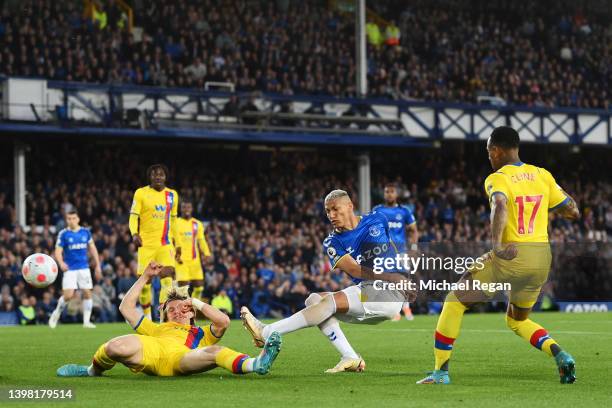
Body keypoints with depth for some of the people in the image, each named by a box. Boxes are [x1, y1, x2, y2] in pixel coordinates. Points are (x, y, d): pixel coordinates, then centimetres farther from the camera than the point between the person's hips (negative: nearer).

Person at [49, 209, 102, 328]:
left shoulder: (85, 232, 6)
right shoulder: (63, 234, -3)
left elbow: (92, 249, 15)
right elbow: (58, 251, -8)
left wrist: (97, 266, 12)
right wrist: (61, 263, -28)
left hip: (84, 268, 3)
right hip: (70, 269, -3)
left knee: (87, 294, -3)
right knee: (68, 295, -13)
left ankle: (86, 321, 7)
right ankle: (57, 313, 13)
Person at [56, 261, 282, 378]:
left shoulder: (201, 334, 41)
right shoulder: (156, 329, 46)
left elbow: (223, 322, 22)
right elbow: (126, 308, 43)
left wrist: (197, 302, 30)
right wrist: (145, 278, 45)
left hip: (180, 359, -1)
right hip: (149, 350, 1)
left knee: (215, 352, -33)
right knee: (117, 347, -33)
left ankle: (255, 364, -58)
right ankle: (93, 370, -4)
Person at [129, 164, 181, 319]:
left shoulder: (172, 195, 11)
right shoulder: (141, 193, -1)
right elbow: (133, 216, -7)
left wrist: (177, 244, 20)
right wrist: (134, 234, -25)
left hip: (166, 244, 2)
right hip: (146, 244, -2)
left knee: (167, 278, -15)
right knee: (144, 282, -1)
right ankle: (147, 316, 17)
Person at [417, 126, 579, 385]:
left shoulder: (497, 179, -6)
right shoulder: (543, 175, 9)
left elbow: (500, 206, -28)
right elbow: (573, 212, 12)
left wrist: (497, 245, -39)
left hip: (510, 258, -6)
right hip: (542, 258, 6)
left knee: (455, 302, 11)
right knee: (517, 320, 26)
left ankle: (441, 371, 8)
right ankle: (560, 356, 1)